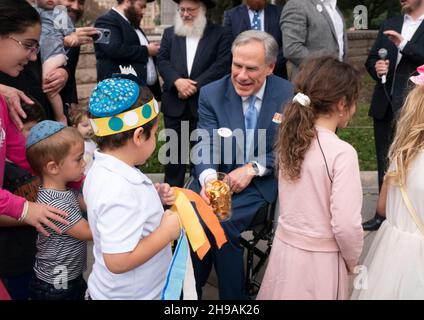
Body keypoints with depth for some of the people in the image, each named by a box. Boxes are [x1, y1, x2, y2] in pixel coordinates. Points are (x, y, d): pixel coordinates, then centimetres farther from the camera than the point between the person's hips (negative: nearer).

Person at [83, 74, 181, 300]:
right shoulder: (119, 190, -33)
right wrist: (167, 231, -24)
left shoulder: (103, 169, -4)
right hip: (129, 294, -8)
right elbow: (118, 261, -32)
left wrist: (154, 196, -3)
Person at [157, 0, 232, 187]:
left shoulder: (219, 34, 2)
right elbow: (162, 60, 2)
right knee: (174, 150, 10)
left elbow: (222, 64, -9)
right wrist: (177, 81, -16)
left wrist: (195, 85, -15)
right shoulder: (170, 33, 13)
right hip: (174, 103, 3)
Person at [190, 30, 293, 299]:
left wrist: (252, 168, -17)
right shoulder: (211, 94, -1)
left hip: (263, 182, -2)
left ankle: (232, 295, -3)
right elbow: (205, 147, -7)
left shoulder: (288, 95, -3)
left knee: (219, 222, -27)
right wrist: (208, 180, -29)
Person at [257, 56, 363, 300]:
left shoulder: (291, 139, -2)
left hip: (285, 245, 6)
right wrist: (352, 261, -4)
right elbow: (346, 225, -21)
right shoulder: (342, 152, -21)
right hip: (319, 258, -6)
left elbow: (296, 202, 7)